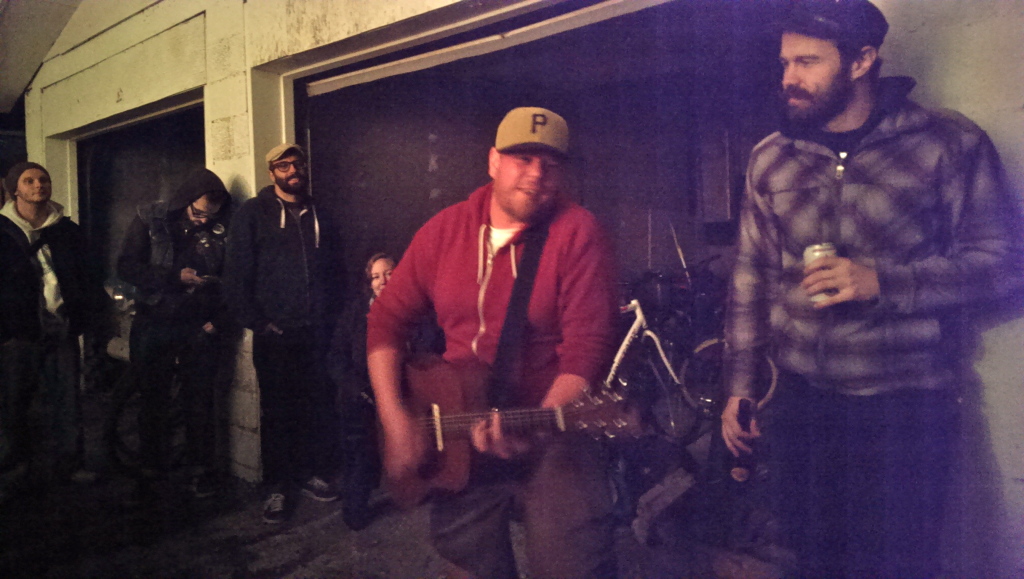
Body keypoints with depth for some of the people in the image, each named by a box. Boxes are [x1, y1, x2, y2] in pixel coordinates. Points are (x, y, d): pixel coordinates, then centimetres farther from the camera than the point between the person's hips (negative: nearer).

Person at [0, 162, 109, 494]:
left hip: (62, 329, 2)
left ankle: (69, 464, 15)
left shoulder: (67, 230, 9)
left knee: (66, 400, 5)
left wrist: (95, 317, 4)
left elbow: (89, 277, 11)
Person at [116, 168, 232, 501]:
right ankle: (151, 469, 25)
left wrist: (219, 320, -8)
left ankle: (202, 469, 19)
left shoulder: (222, 229, -3)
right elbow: (127, 267, -7)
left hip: (199, 327, 0)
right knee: (153, 399, 10)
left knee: (199, 399, 5)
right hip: (153, 324, 1)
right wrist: (176, 276, -18)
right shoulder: (150, 220, -3)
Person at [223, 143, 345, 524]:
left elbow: (334, 273, 17)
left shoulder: (318, 217, 16)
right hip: (275, 335, -3)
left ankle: (311, 473, 22)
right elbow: (236, 275, -4)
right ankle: (276, 487, 14)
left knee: (319, 408, 4)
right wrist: (257, 323, -8)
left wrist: (329, 316, 6)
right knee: (277, 412, 2)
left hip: (317, 334, 4)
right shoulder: (254, 213, 2)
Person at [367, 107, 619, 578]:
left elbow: (585, 349, -15)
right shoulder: (445, 230, 3)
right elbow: (386, 320, 5)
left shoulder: (577, 233, -9)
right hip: (457, 433, 4)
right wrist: (394, 417, -5)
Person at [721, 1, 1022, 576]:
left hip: (905, 405, -3)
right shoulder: (770, 159, 6)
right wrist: (740, 386, 10)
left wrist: (881, 282, -20)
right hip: (802, 400, 3)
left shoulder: (949, 144, -5)